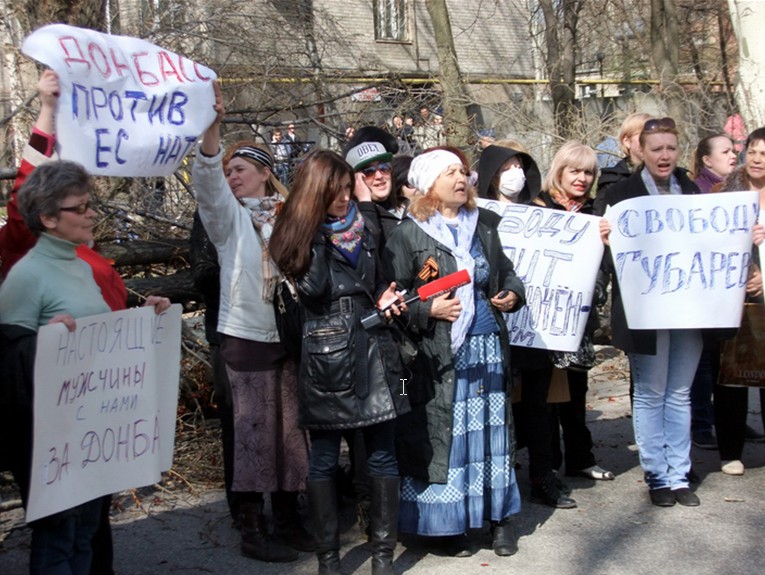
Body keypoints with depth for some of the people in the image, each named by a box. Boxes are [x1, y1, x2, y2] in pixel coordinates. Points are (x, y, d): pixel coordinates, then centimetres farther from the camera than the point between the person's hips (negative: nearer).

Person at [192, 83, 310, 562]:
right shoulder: (229, 215, 1)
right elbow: (207, 180, -18)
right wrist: (212, 128, -34)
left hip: (291, 334, 3)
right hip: (248, 335, -3)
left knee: (291, 425, 9)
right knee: (254, 428, -1)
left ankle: (288, 518, 23)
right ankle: (253, 529, 9)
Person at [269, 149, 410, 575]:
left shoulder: (363, 228, 10)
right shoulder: (302, 236, -1)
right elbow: (313, 287, -15)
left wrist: (386, 298, 1)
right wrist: (319, 233, -11)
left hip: (374, 350, 4)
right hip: (327, 356, -3)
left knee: (382, 454, 4)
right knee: (325, 458, 5)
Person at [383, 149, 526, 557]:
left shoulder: (484, 226, 10)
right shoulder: (407, 235, -3)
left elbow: (507, 272, 22)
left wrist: (513, 294, 3)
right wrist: (427, 310, -17)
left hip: (488, 346, 4)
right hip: (440, 353, -4)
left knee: (491, 429, 9)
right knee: (445, 433, 1)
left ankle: (499, 518, 21)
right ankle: (452, 522, 15)